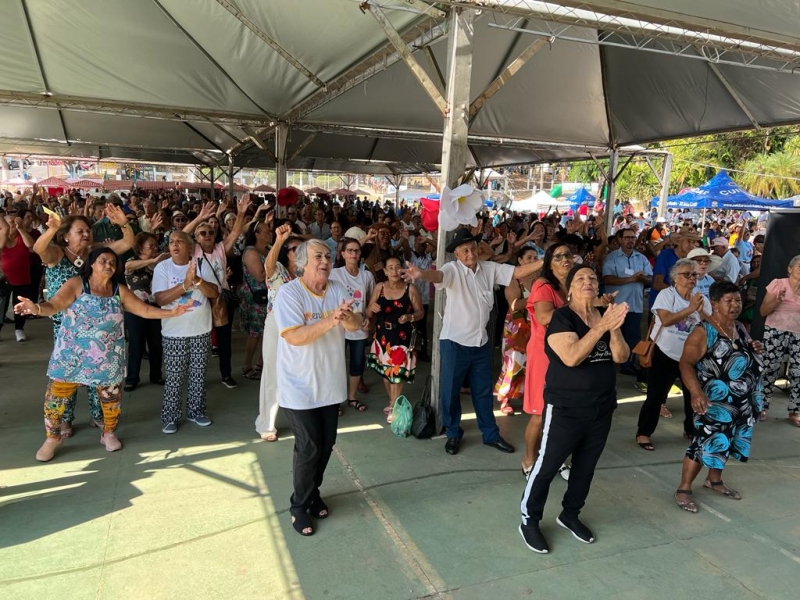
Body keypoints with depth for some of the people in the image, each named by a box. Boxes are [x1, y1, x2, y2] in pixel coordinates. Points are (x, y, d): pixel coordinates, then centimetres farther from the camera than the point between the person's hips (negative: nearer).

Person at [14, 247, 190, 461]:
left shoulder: (120, 291, -1)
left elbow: (145, 310, 0)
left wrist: (172, 312, -13)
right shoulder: (76, 284, -9)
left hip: (107, 357, 2)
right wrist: (36, 308, -44)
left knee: (110, 396, 12)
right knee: (55, 396, 4)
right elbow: (53, 305, -22)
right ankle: (52, 438, 26)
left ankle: (109, 433, 35)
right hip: (71, 354, -2)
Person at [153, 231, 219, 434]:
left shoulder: (201, 264, 0)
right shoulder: (162, 267, -5)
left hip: (201, 330, 2)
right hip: (174, 333, -2)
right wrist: (186, 284, -25)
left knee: (198, 375, 11)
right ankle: (170, 417, 16)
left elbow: (214, 293, -7)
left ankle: (196, 410, 27)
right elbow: (160, 299, -15)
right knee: (174, 378, 3)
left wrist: (197, 280, -24)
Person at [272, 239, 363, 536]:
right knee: (309, 448, 1)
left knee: (326, 445, 16)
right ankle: (299, 506, 23)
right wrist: (330, 320, -34)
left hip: (330, 384, 6)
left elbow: (357, 324, -9)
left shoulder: (337, 289, 1)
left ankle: (313, 492, 40)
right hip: (300, 387, -6)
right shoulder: (289, 292, -15)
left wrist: (347, 317, -32)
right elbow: (294, 336, -25)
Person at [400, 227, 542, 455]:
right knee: (451, 390, 8)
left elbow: (518, 272, -2)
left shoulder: (490, 268, 1)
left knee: (483, 390, 17)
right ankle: (453, 434, 27)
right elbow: (438, 275, -35)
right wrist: (421, 274, -58)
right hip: (454, 341, -4)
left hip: (481, 341, 4)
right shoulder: (453, 269, -14)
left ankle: (491, 434, 32)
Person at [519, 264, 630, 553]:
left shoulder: (606, 315, 5)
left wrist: (614, 329, -19)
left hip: (602, 408, 7)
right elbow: (571, 357, -27)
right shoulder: (561, 317, -14)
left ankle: (570, 515, 38)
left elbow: (621, 357, -1)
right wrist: (601, 327, -28)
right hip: (566, 409, -7)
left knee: (586, 467, 19)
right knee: (547, 466, 2)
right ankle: (529, 521, 19)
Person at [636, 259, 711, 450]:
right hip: (666, 353, -5)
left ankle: (691, 429, 35)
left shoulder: (702, 299, 3)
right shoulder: (666, 294, -10)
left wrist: (701, 311, -20)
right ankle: (643, 433, 9)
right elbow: (666, 320, -25)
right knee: (656, 395, -2)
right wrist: (690, 309, -25)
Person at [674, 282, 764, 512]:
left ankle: (714, 480, 38)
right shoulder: (703, 332, -19)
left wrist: (755, 350, -1)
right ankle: (683, 489, 8)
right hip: (716, 400, -8)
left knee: (724, 441, 19)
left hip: (743, 401, 8)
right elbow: (686, 364, -25)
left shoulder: (740, 328, 6)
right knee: (707, 441, -5)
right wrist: (696, 392, -40)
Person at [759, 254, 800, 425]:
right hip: (776, 332, -3)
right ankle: (762, 407, 12)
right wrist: (778, 300, -17)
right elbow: (763, 311, -2)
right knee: (770, 369, -1)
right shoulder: (778, 283, -2)